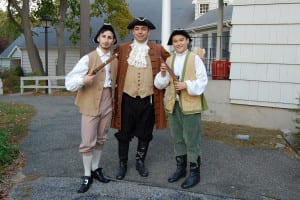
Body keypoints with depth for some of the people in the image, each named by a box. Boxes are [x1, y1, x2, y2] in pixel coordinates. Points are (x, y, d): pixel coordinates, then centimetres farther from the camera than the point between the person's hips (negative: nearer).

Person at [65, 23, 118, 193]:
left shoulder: (115, 59, 7)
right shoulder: (88, 58, -8)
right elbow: (70, 82, -14)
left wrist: (115, 96, 7)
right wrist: (83, 80, -32)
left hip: (108, 102, 5)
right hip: (91, 103, -4)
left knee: (101, 140, 14)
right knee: (88, 142, -2)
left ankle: (95, 169, 30)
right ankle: (87, 175, 12)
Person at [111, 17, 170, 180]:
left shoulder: (158, 50, 4)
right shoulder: (122, 49, 6)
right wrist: (117, 88, 7)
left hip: (148, 99, 0)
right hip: (127, 98, 0)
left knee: (145, 134, 12)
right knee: (124, 134, 8)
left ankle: (140, 162, 30)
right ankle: (122, 163, 24)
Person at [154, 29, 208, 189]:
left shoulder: (195, 58, -5)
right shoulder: (169, 60, 10)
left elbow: (202, 81, -9)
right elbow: (160, 84, 7)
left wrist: (187, 85, -22)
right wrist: (163, 74, -12)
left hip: (190, 105, -5)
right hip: (173, 105, 5)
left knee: (191, 140, 1)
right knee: (178, 139, 16)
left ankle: (194, 172, 14)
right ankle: (180, 168, 31)